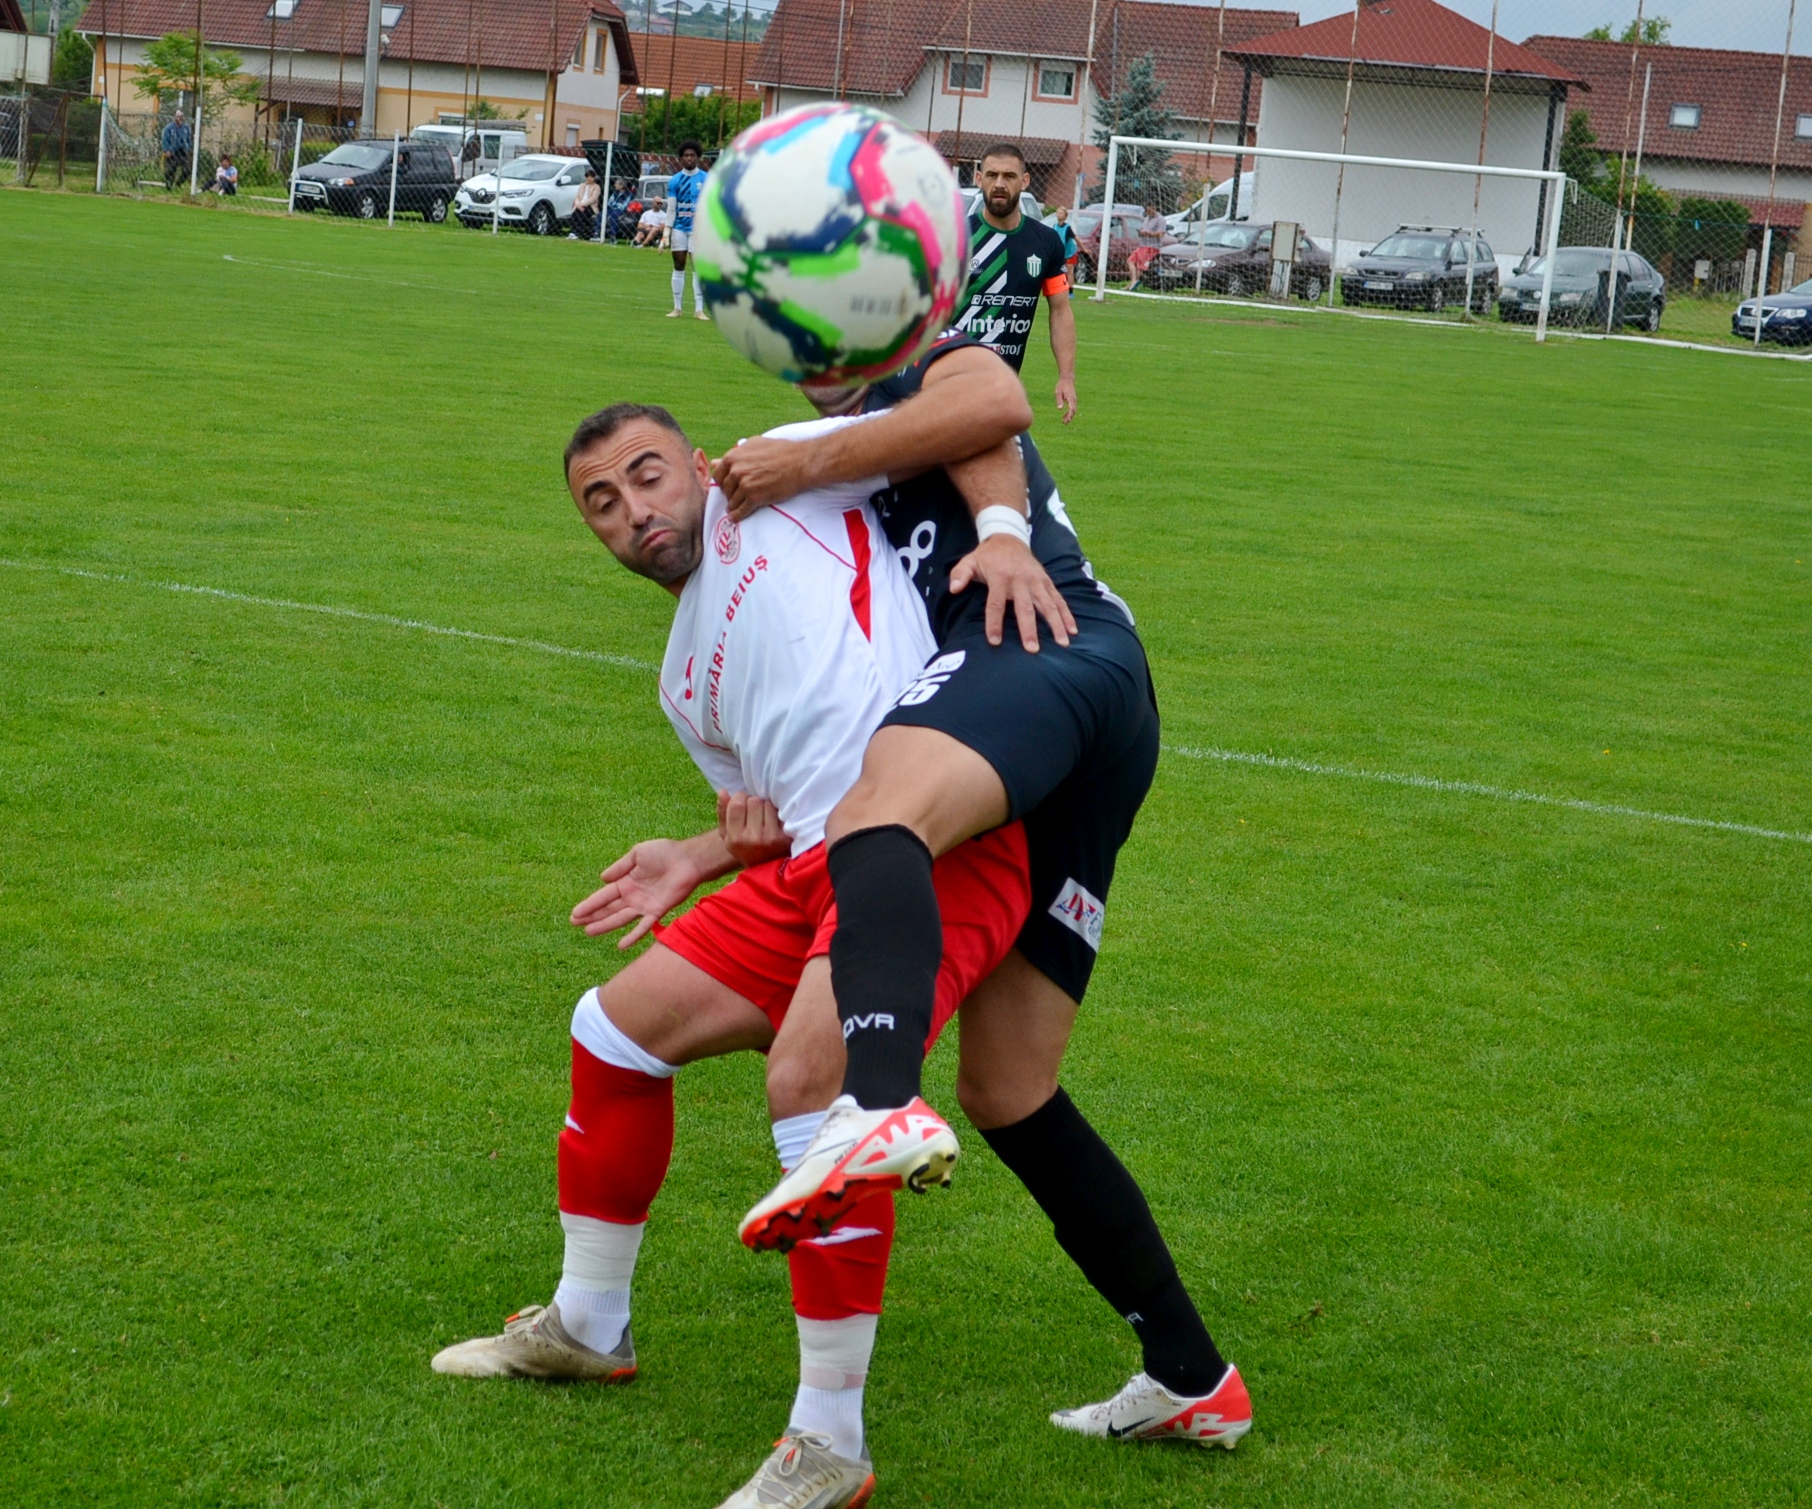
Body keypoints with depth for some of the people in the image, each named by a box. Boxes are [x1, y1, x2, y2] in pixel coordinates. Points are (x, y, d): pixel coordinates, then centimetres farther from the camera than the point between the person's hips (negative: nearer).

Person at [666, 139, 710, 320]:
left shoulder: (706, 180, 1)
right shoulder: (675, 181, 6)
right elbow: (671, 209, 7)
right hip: (679, 228, 2)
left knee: (699, 268, -4)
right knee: (678, 266, 4)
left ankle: (699, 309, -2)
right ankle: (677, 308, 10)